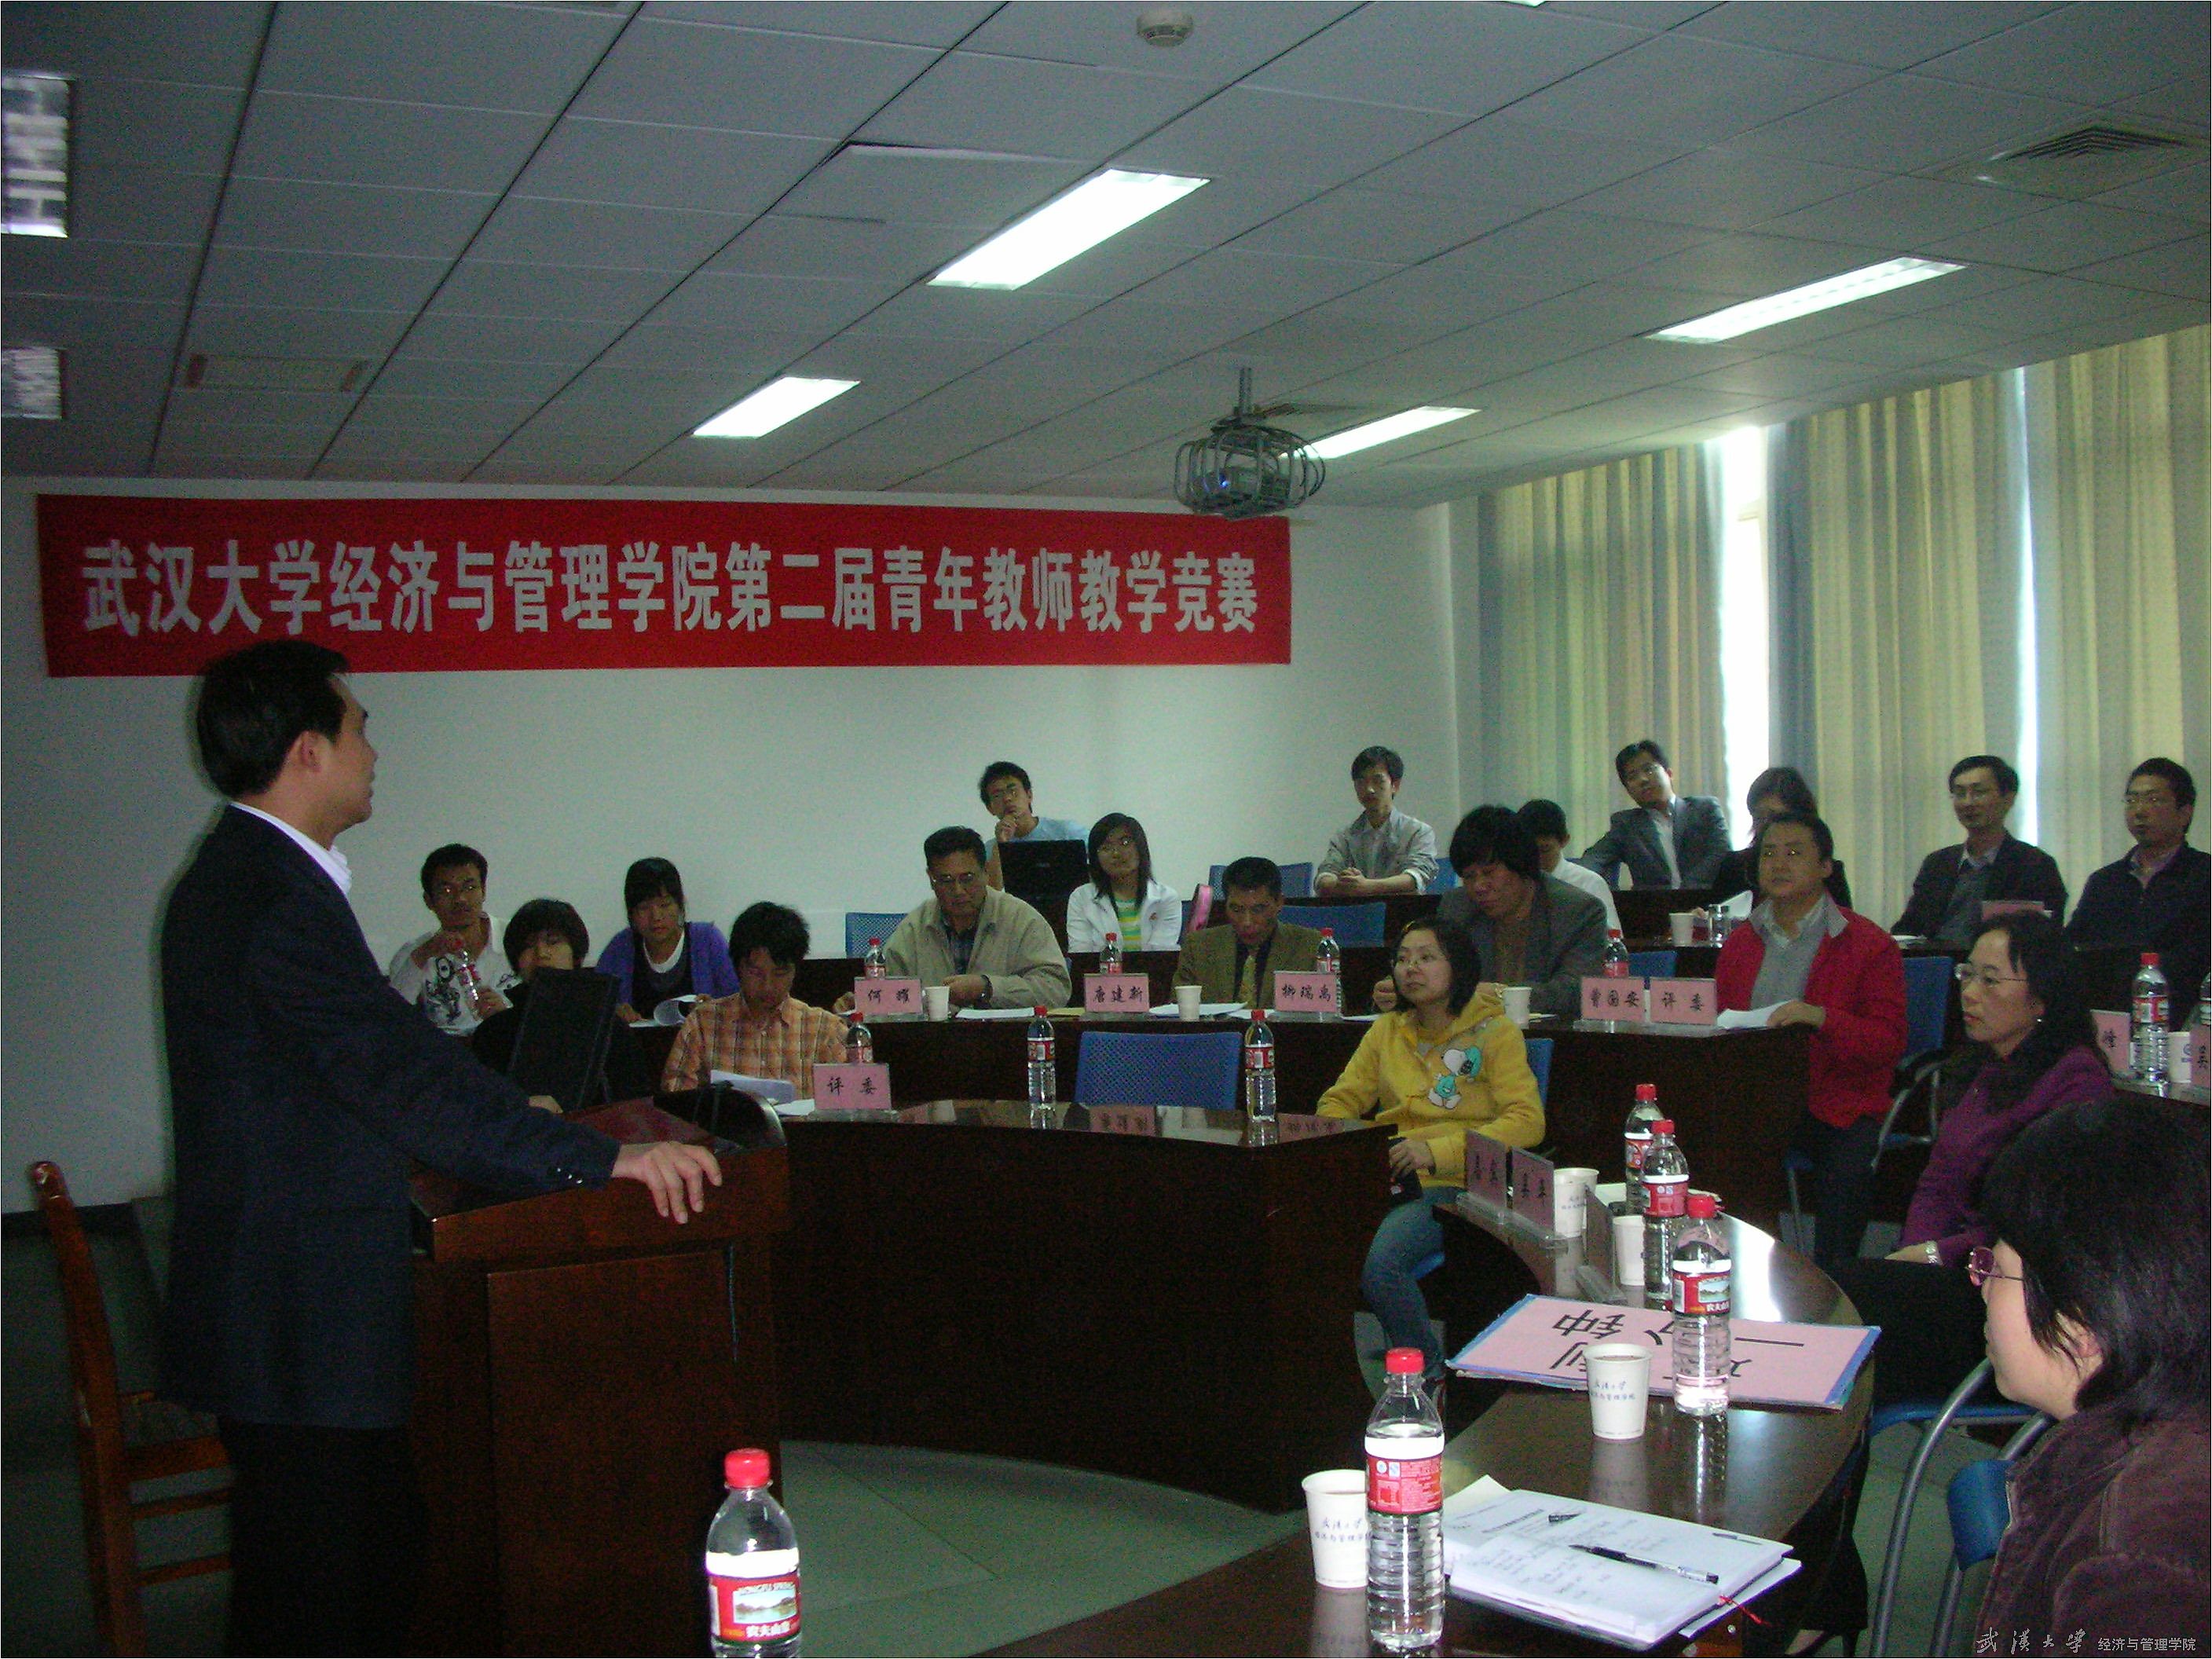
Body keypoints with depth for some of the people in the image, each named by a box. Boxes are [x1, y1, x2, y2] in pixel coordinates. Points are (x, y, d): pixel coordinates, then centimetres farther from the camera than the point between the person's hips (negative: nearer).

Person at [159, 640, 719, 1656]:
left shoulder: (241, 878, 12)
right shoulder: (271, 897, -22)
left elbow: (352, 1069, 18)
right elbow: (400, 1072, -27)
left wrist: (507, 1118, 21)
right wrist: (597, 1159, -26)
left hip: (281, 1312, 10)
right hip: (297, 1327, -10)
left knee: (379, 1546, 20)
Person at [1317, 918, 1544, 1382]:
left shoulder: (1495, 1032, 5)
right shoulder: (1386, 1031, 21)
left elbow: (1527, 1121, -6)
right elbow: (1340, 1100, 22)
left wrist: (1438, 1151, -16)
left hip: (1454, 1184, -5)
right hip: (1382, 1178, 5)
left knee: (1379, 1261, -33)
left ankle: (1428, 1366, -9)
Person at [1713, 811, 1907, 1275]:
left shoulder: (1870, 945, 1)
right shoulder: (1741, 943, 17)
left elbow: (1889, 1043, -5)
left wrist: (1821, 1018, -22)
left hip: (1838, 1103, -3)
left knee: (1847, 1169, -32)